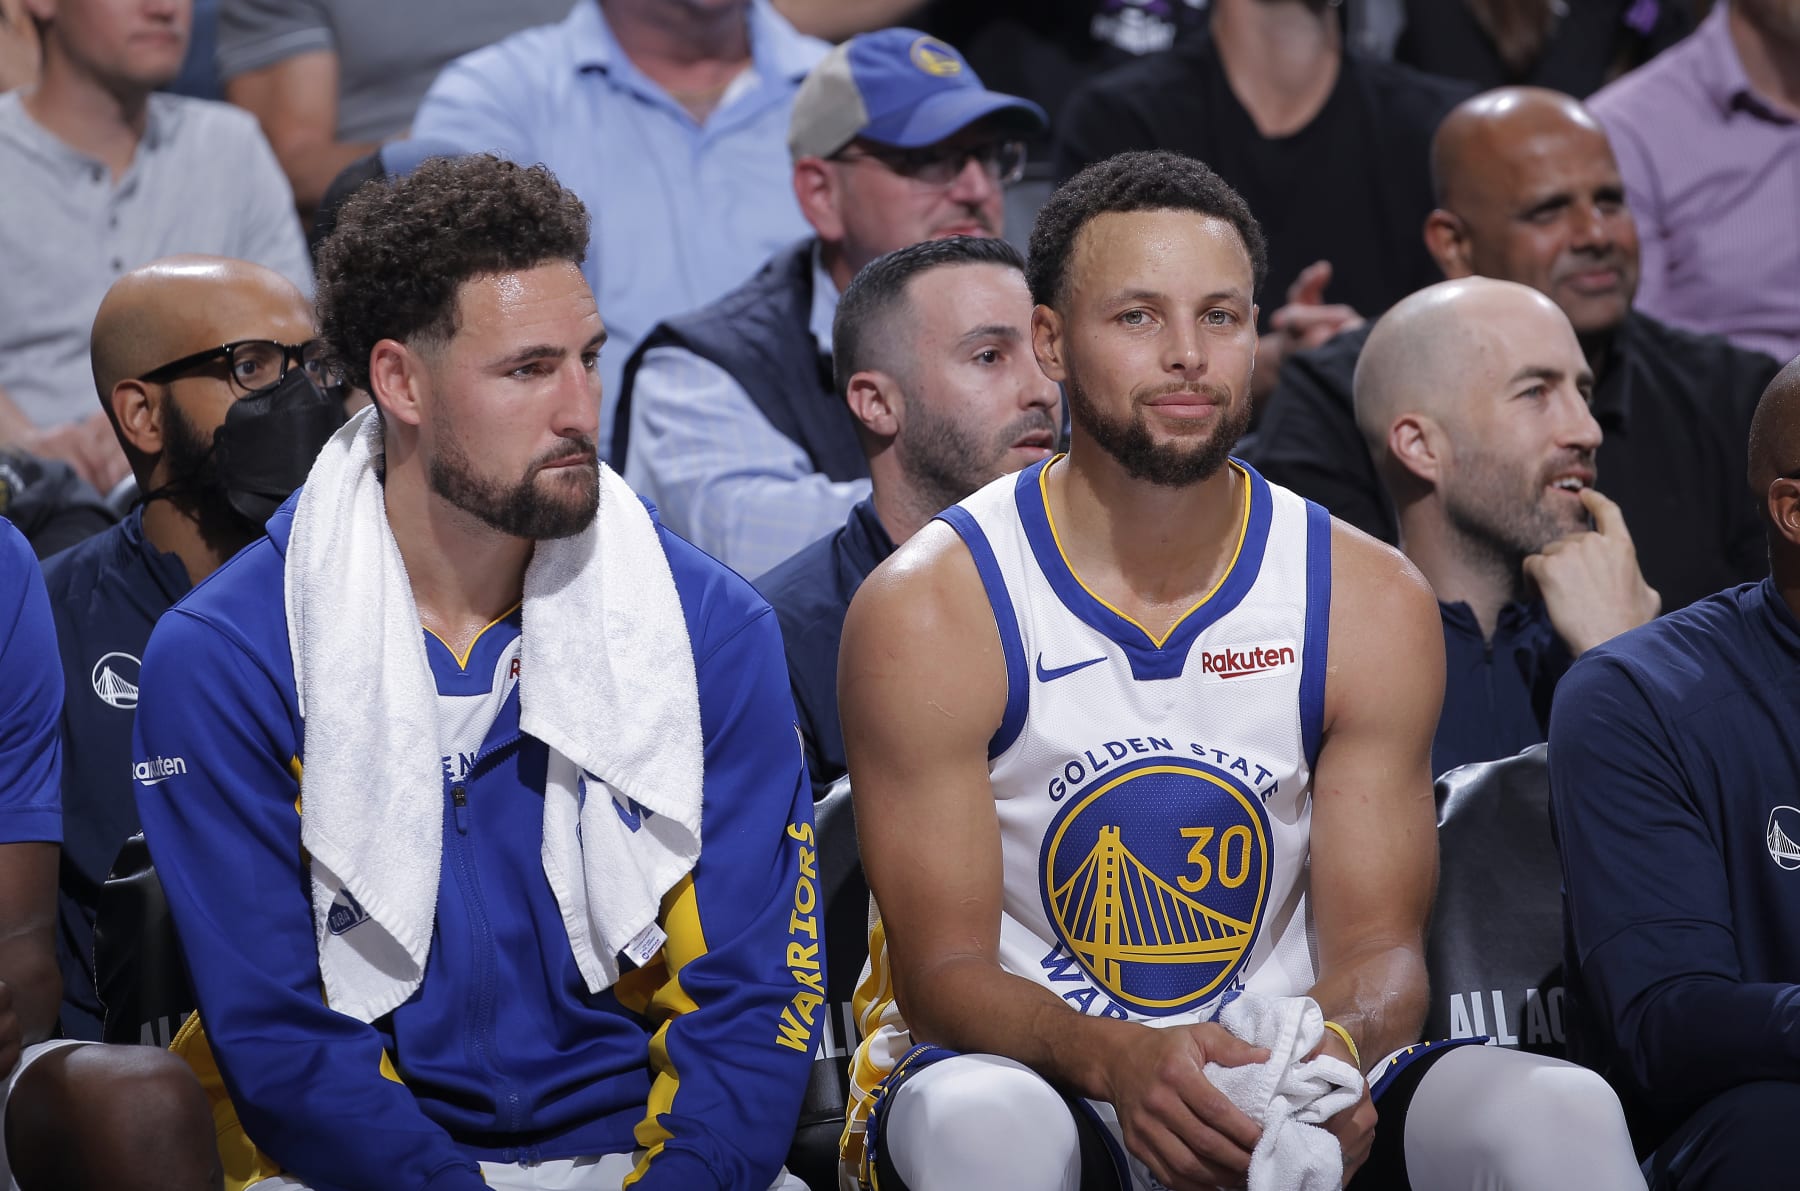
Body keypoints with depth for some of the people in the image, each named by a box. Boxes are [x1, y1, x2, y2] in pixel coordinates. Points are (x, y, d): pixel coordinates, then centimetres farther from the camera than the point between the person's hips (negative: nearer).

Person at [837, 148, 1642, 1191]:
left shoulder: (1372, 604, 0)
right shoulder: (928, 611, -9)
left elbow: (1378, 943, 0)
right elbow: (942, 967, -11)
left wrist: (1333, 1052, -27)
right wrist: (1118, 1062, -33)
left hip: (1272, 1074, 2)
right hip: (1032, 1072, -2)